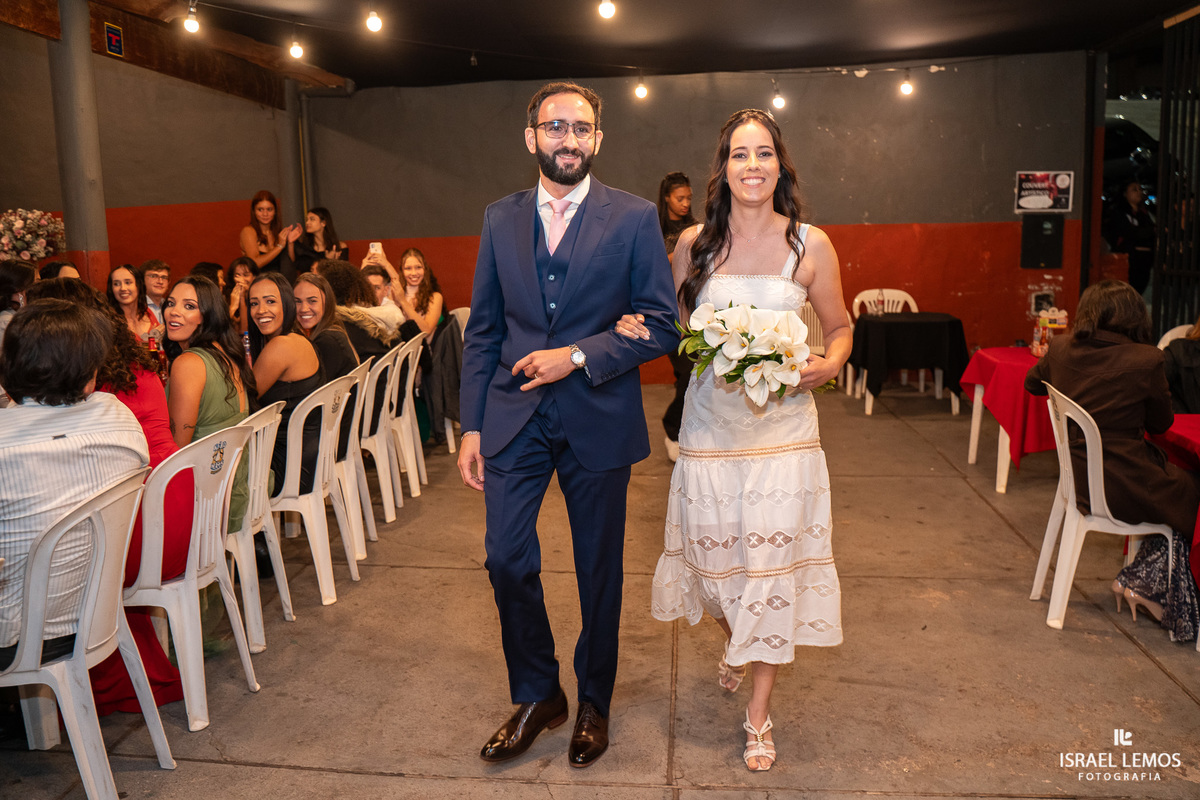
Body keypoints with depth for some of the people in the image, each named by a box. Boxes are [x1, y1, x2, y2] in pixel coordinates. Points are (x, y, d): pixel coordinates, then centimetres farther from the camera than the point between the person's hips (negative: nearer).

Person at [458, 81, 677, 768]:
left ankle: (594, 703, 33)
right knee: (507, 560, 1)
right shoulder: (502, 219, 7)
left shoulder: (634, 219, -3)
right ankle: (537, 697, 26)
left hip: (598, 420, -2)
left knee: (600, 569, 10)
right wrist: (472, 427, 3)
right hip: (515, 419, 2)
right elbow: (483, 330, 8)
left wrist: (577, 357, -17)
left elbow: (661, 326, -5)